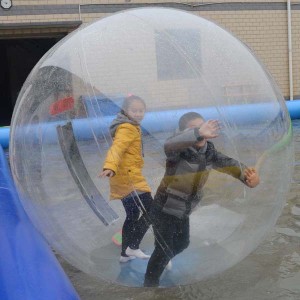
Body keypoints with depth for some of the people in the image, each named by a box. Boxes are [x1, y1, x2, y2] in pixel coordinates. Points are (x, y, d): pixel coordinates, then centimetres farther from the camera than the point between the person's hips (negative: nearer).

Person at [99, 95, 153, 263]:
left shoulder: (132, 127, 18)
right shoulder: (127, 128, -14)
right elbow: (117, 148, -30)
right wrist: (110, 166, -46)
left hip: (125, 177, 10)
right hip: (129, 176, -10)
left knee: (132, 215, 17)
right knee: (150, 212, -8)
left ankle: (126, 254, 25)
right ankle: (133, 247, -4)